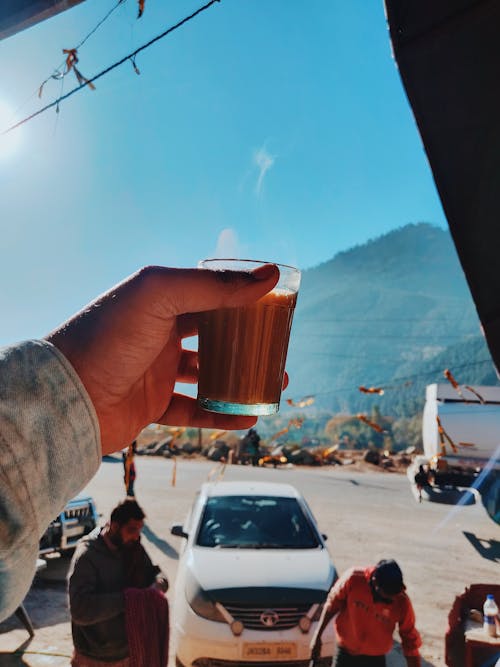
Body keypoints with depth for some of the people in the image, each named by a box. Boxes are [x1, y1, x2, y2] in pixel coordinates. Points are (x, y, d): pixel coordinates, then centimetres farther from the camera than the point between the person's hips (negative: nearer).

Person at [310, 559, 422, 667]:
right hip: (345, 654, 0)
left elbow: (410, 643, -11)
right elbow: (332, 604, -8)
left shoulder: (402, 603, -23)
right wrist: (317, 636, -4)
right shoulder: (354, 579, -24)